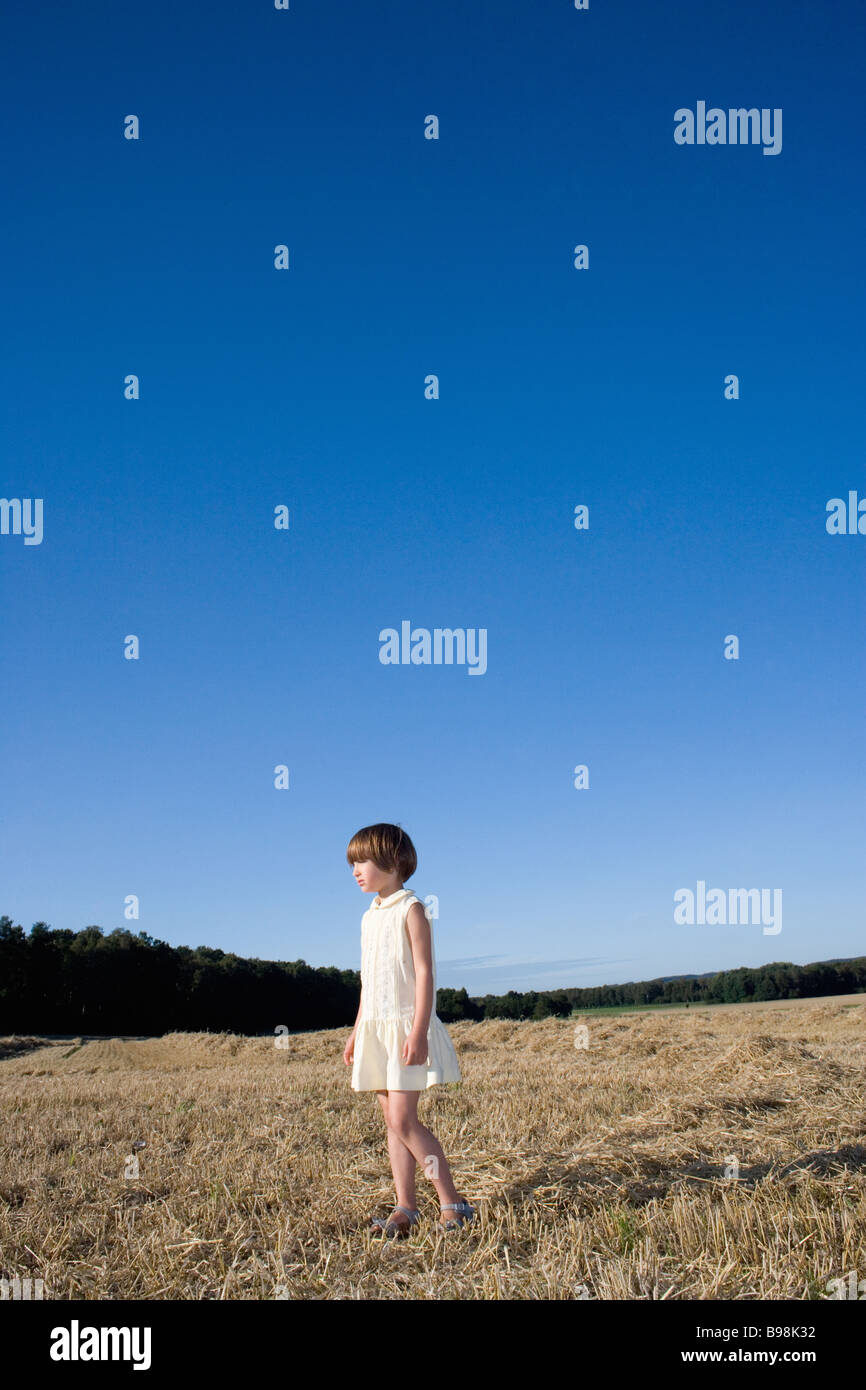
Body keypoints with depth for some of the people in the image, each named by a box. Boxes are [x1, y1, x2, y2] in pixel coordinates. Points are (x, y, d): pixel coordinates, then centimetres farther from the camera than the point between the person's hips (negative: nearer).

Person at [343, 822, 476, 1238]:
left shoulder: (410, 909, -9)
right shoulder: (369, 917, 15)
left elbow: (424, 973, -14)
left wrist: (418, 1031, -20)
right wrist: (357, 1031, 19)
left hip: (405, 1025, -8)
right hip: (376, 1028, 8)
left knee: (403, 1120, -11)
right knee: (392, 1120, 7)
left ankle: (452, 1203, -3)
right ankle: (405, 1208, 12)